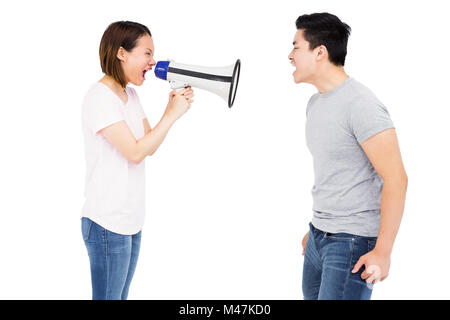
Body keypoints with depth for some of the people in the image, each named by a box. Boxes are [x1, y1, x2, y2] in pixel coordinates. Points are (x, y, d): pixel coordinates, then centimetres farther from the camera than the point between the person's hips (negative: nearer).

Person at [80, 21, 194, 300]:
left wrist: (172, 108, -2)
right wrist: (172, 115, -15)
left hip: (132, 220, 9)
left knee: (120, 296, 14)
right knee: (108, 296, 1)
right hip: (107, 224, -8)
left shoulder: (130, 95, 12)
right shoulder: (99, 98, -16)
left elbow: (150, 147, 10)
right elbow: (135, 152, -20)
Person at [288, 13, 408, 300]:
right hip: (320, 237, 9)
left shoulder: (360, 104, -17)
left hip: (354, 243, -9)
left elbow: (395, 178, -19)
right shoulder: (316, 103, 12)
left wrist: (382, 251, -21)